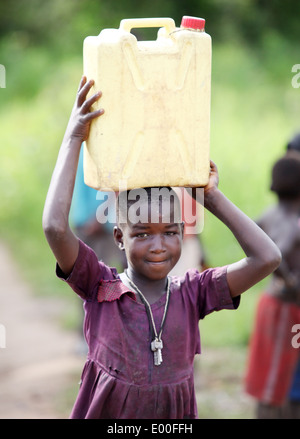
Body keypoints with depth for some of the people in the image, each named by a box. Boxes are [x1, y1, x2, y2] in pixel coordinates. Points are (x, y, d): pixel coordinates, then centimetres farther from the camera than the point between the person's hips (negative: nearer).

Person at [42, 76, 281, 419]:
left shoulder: (191, 294, -2)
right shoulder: (100, 290, -7)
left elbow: (267, 259, -11)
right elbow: (55, 227, -22)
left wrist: (212, 197, -3)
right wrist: (73, 139, -16)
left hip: (176, 415, 2)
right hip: (103, 412, -2)